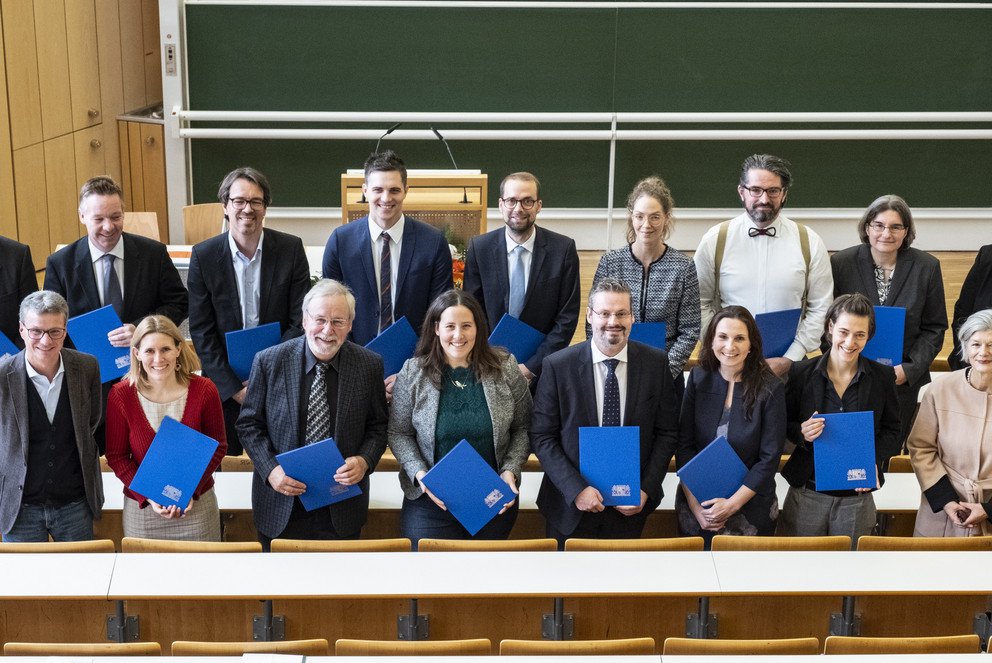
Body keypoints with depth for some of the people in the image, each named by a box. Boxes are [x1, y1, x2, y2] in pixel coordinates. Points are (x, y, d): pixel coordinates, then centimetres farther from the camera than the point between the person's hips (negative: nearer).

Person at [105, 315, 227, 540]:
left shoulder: (204, 390, -10)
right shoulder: (121, 395, -10)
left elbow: (218, 447, -1)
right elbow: (116, 456, -3)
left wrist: (191, 491, -13)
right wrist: (148, 497, -14)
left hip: (196, 505, 0)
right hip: (141, 508, 0)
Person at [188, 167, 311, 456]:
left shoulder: (291, 248, -5)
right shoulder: (204, 256, -5)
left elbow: (300, 321, -5)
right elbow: (201, 331, -3)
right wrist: (233, 387, -10)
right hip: (224, 382, 0)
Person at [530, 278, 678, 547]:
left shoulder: (656, 363, -4)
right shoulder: (557, 366, -10)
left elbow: (667, 432, 1)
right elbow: (542, 437, -8)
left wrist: (646, 489, -9)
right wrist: (576, 489, -17)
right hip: (571, 506, -1)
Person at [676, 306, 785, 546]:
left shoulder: (771, 389, -11)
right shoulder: (699, 378, -3)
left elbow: (769, 459, -10)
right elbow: (684, 445, -3)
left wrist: (732, 504, -15)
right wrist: (695, 504, -11)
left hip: (750, 509, -2)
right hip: (696, 505, 3)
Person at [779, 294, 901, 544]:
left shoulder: (883, 377, -1)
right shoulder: (802, 372, -4)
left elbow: (891, 430, 7)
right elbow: (784, 425, 4)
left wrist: (874, 461, -11)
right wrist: (801, 433, -18)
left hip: (857, 498, 1)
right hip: (806, 493, -1)